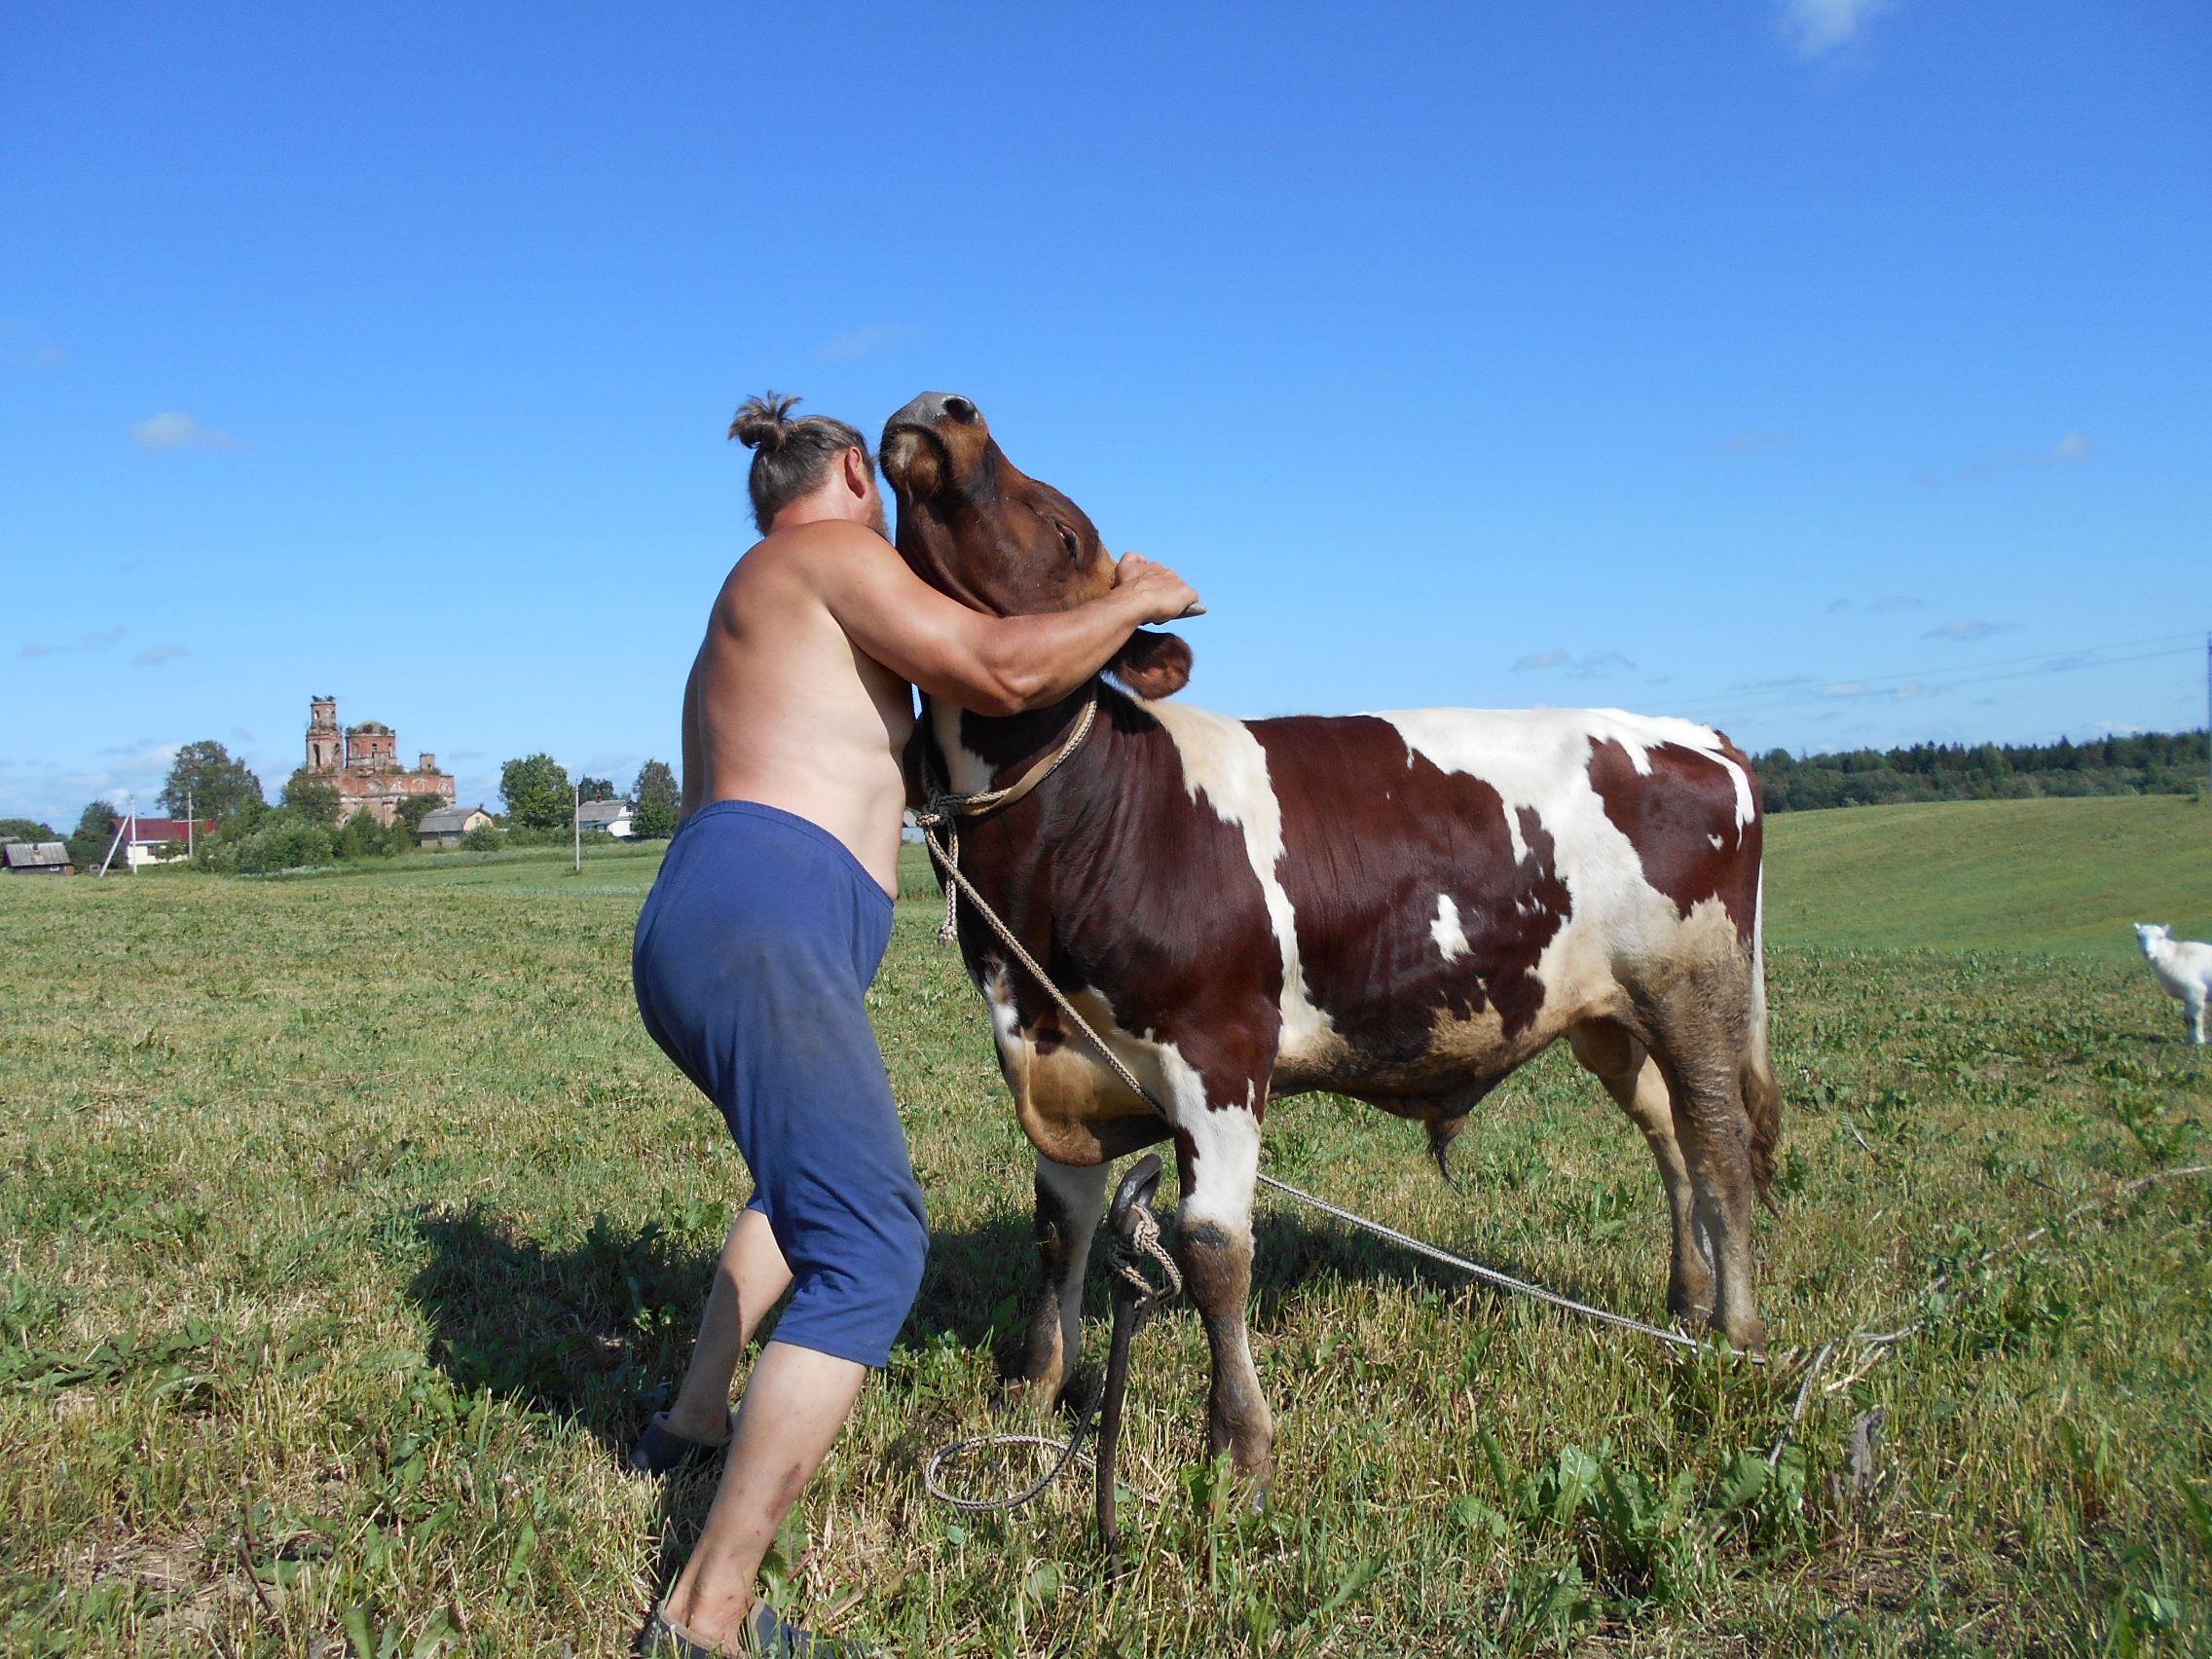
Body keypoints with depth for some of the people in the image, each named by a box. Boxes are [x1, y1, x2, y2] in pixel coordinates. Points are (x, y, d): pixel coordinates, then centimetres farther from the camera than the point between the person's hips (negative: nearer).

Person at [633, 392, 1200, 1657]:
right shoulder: (827, 553, 1)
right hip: (761, 927, -11)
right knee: (869, 1254, -14)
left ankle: (696, 1421, 41)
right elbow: (1002, 671, -9)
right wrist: (1133, 600, 7)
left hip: (700, 937, 11)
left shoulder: (757, 608, 30)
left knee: (811, 1167, 33)